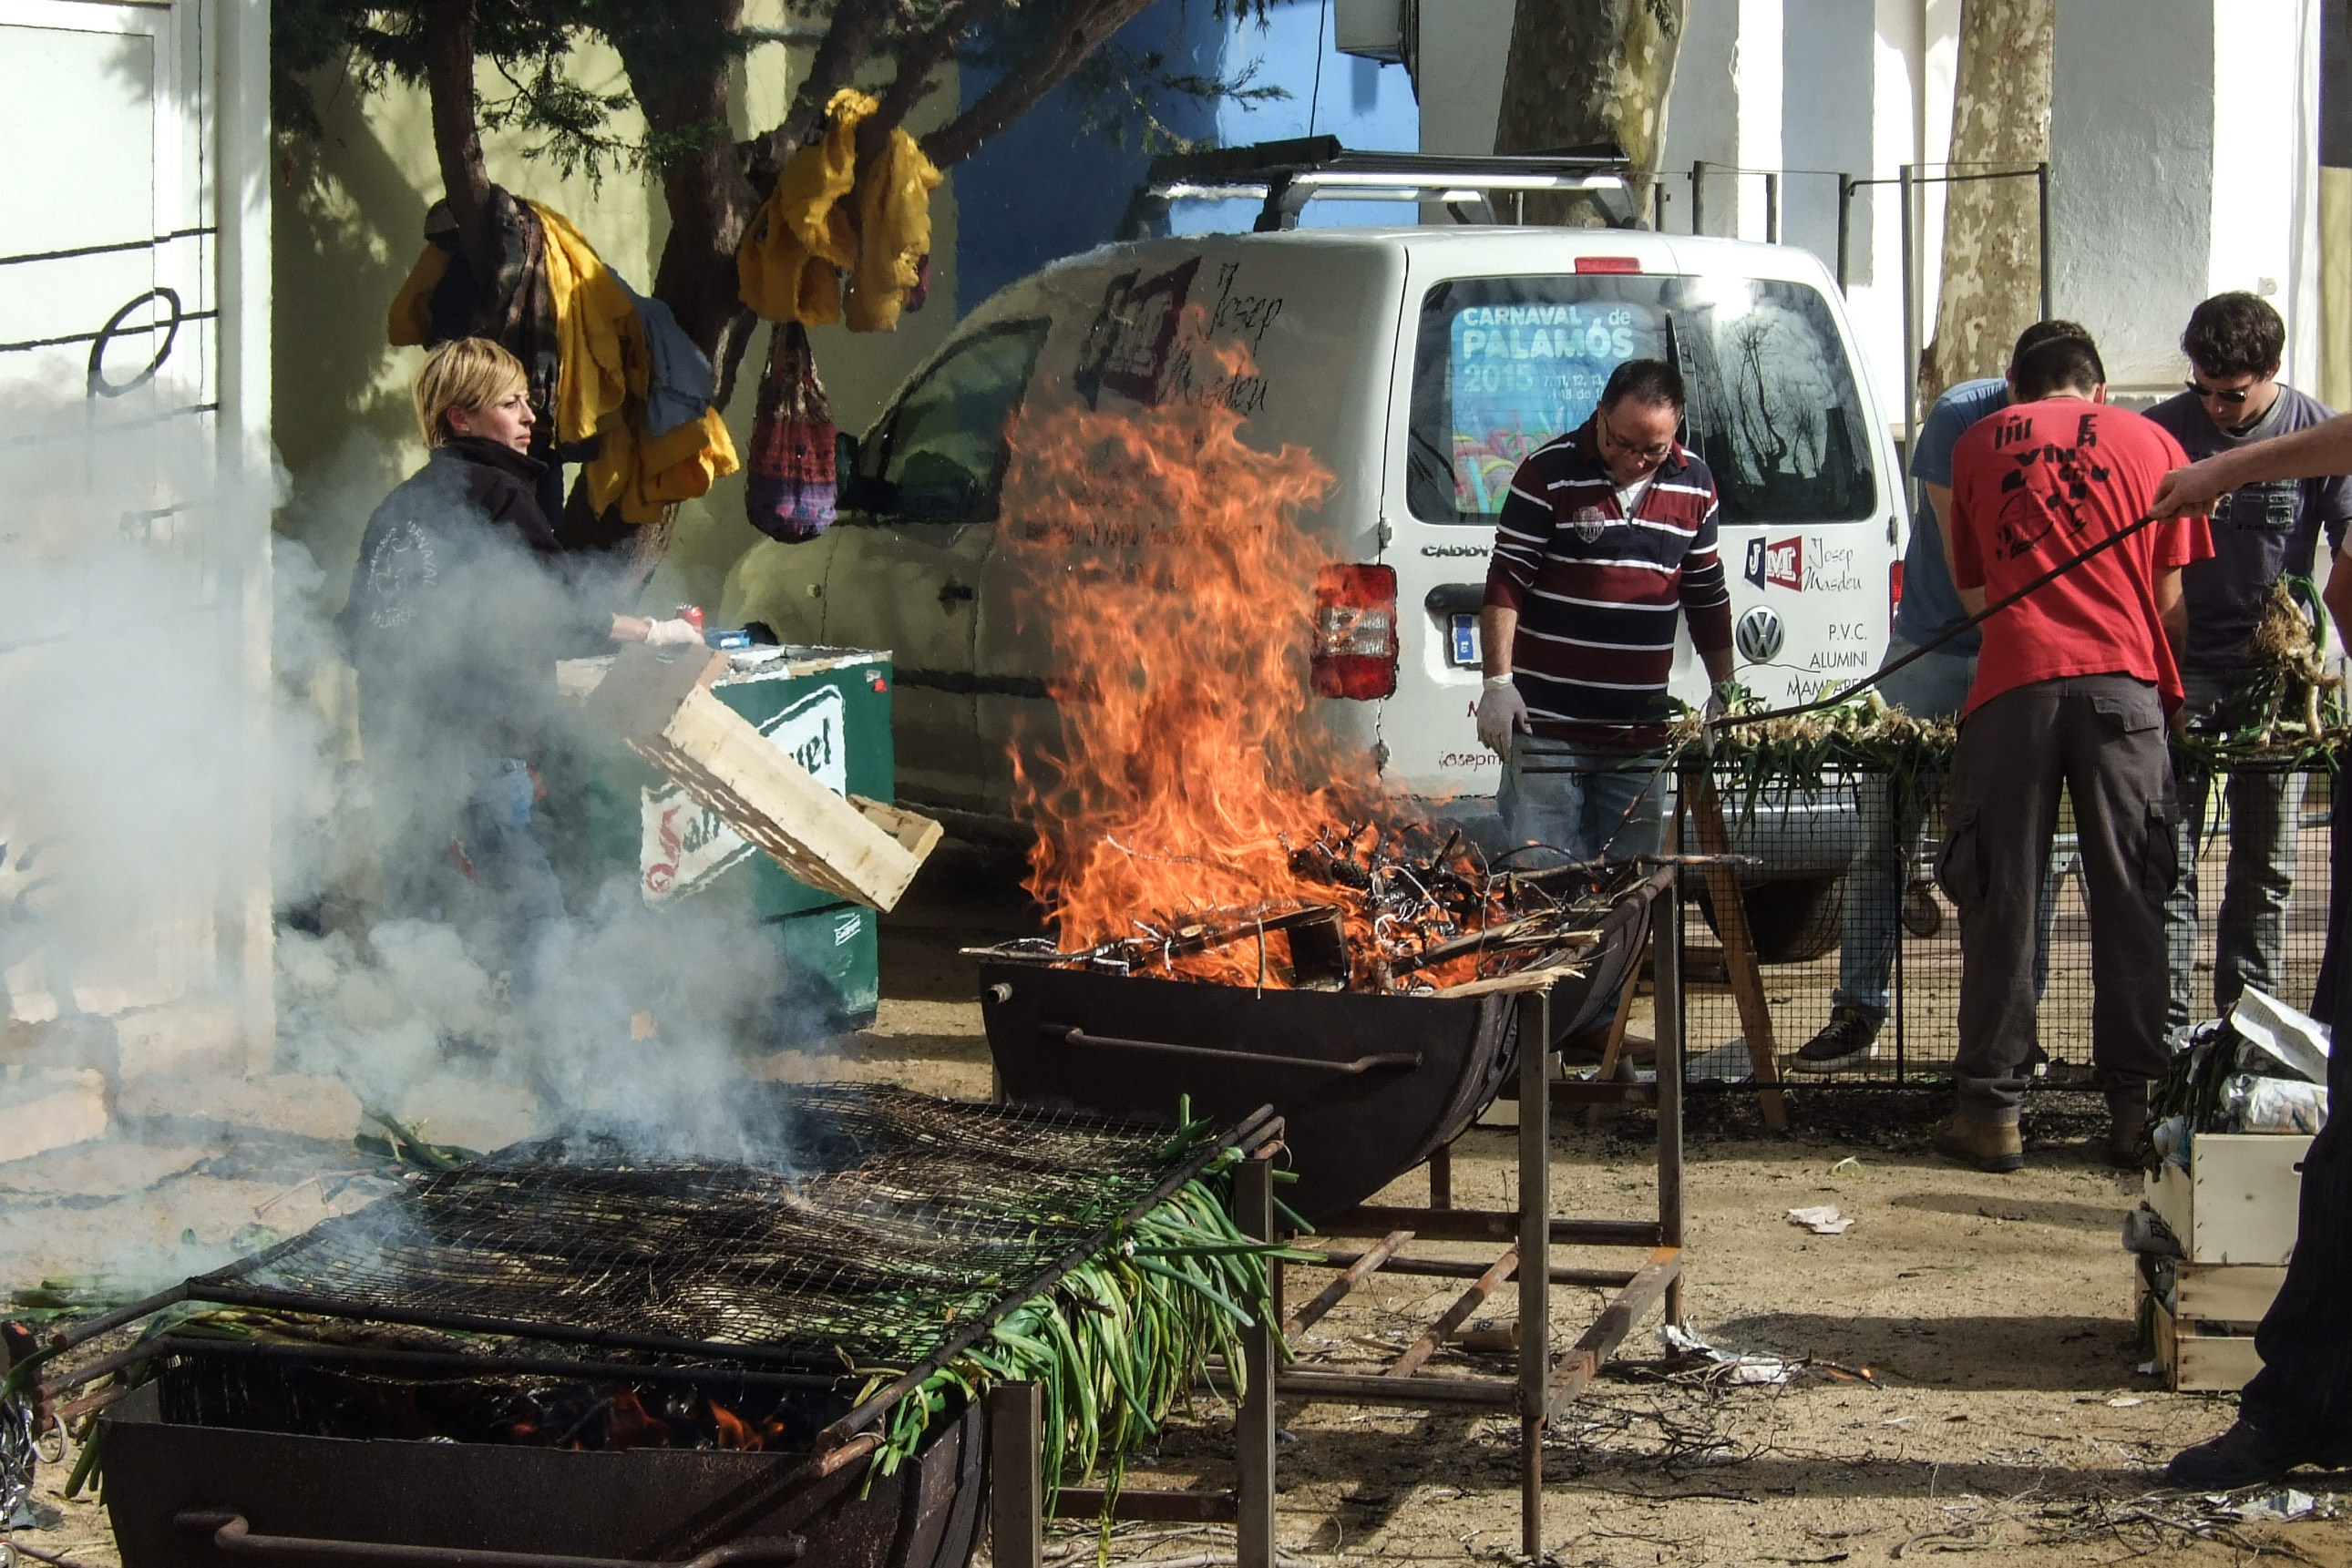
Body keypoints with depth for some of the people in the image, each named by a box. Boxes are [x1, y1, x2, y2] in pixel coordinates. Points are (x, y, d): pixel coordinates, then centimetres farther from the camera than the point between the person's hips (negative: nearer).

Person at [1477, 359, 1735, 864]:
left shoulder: (1694, 483, 8)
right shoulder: (1550, 471, -5)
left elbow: (1707, 594, 19)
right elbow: (1505, 581, -6)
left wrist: (1724, 690, 19)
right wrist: (1498, 681, -14)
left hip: (1642, 733, 4)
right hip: (1548, 725, -4)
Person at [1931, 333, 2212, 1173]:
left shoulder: (1979, 445, 18)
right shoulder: (2151, 442, 16)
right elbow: (2172, 595, 14)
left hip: (2014, 686, 0)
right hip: (2125, 684, 0)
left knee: (2002, 903, 3)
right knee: (2129, 903, 5)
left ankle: (1991, 1109, 4)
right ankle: (2135, 1105, 6)